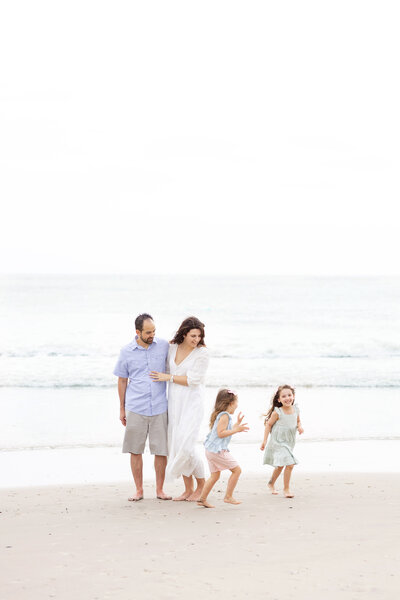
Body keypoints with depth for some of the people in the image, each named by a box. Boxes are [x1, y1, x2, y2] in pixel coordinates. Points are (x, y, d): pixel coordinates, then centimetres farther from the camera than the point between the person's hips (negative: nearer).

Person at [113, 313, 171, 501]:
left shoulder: (164, 346, 2)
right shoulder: (127, 352, 1)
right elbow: (122, 380, 10)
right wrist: (122, 408, 11)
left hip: (159, 408, 1)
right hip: (135, 408, 0)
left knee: (161, 450, 1)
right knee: (135, 451, 3)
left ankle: (160, 490, 14)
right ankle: (139, 490, 14)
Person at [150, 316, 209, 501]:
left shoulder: (202, 353, -12)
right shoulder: (172, 347, 4)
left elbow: (193, 380, -16)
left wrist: (168, 377, -12)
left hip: (192, 403, -6)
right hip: (174, 402, 6)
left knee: (186, 444, -14)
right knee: (175, 445, 6)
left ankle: (201, 486, 5)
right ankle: (188, 489, 16)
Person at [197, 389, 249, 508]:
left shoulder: (219, 414, 18)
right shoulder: (224, 415, -14)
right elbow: (220, 433, -21)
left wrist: (237, 424, 28)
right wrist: (236, 430, -20)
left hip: (211, 450, 10)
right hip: (218, 450, -10)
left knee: (215, 476, 14)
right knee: (236, 470, -3)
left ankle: (202, 499, 12)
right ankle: (228, 497, -1)